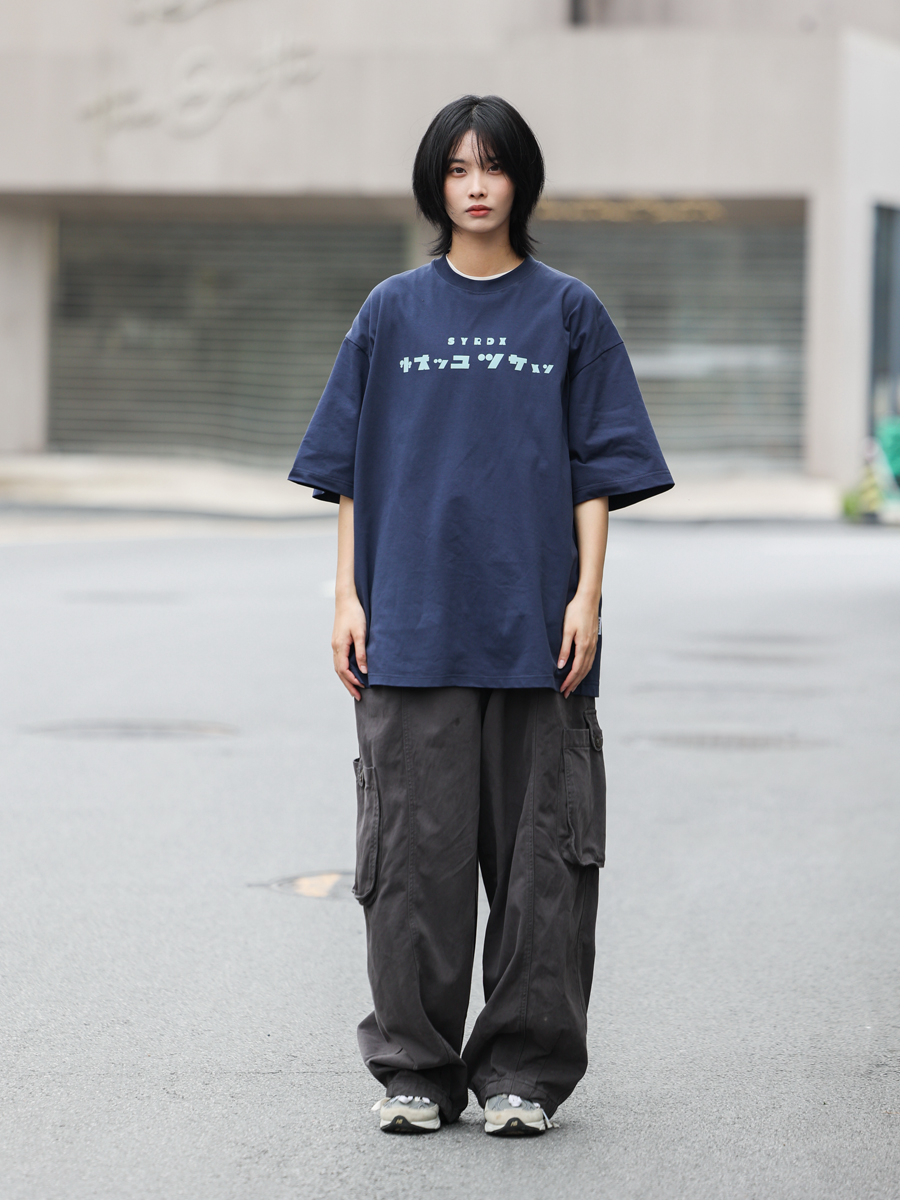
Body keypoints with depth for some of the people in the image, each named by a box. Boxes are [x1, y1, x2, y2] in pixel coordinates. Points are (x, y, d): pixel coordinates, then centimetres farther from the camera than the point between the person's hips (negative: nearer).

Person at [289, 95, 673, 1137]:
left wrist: (587, 595, -4)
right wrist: (348, 600, 2)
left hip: (536, 627, 0)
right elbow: (350, 469, 9)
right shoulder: (393, 312, 9)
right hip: (412, 625, 1)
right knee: (417, 846, 0)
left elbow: (599, 469, 5)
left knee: (538, 851, 0)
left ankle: (523, 1070, 9)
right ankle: (414, 1069, 9)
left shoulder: (568, 313, 7)